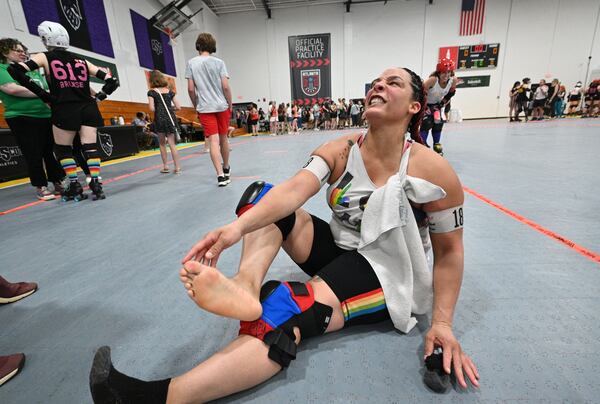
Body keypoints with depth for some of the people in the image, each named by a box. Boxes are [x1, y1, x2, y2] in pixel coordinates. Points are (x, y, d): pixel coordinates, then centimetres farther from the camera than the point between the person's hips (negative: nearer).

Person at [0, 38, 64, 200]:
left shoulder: (33, 70, 18)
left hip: (47, 116, 5)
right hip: (22, 118, -5)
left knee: (52, 151, 6)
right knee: (34, 154, -2)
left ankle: (58, 183, 15)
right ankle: (41, 187, 6)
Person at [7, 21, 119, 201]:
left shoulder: (45, 57, 7)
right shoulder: (82, 61, 16)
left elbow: (14, 70, -5)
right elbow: (111, 80, 12)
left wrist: (41, 93, 2)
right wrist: (99, 97, 17)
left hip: (65, 110, -3)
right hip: (88, 108, 3)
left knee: (62, 148, 11)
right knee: (90, 146, 1)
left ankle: (75, 186, 7)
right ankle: (96, 185, -10)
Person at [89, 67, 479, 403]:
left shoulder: (432, 169, -14)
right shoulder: (340, 150, -6)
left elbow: (449, 250, -6)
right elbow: (294, 190, -24)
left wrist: (442, 323, -14)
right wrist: (237, 227, -40)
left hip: (384, 274, -4)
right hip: (337, 249, 5)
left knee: (285, 313, -32)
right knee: (262, 195, -10)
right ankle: (245, 285, -33)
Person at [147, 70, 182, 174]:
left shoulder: (152, 92, 0)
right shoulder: (169, 91, 9)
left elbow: (152, 108, -9)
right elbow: (178, 107, 6)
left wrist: (158, 110, 12)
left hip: (159, 119, -2)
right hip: (171, 118, 2)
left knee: (162, 143, 12)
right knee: (172, 143, 2)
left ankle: (165, 166, 16)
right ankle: (177, 167, -5)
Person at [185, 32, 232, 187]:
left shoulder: (191, 63, 3)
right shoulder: (219, 62, 1)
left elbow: (191, 89, -1)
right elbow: (226, 87, -5)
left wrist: (196, 105, 12)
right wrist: (230, 105, 6)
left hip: (205, 108, -1)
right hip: (222, 106, 1)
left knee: (213, 141, -5)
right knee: (223, 139, 13)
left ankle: (221, 175, -14)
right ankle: (226, 169, 30)